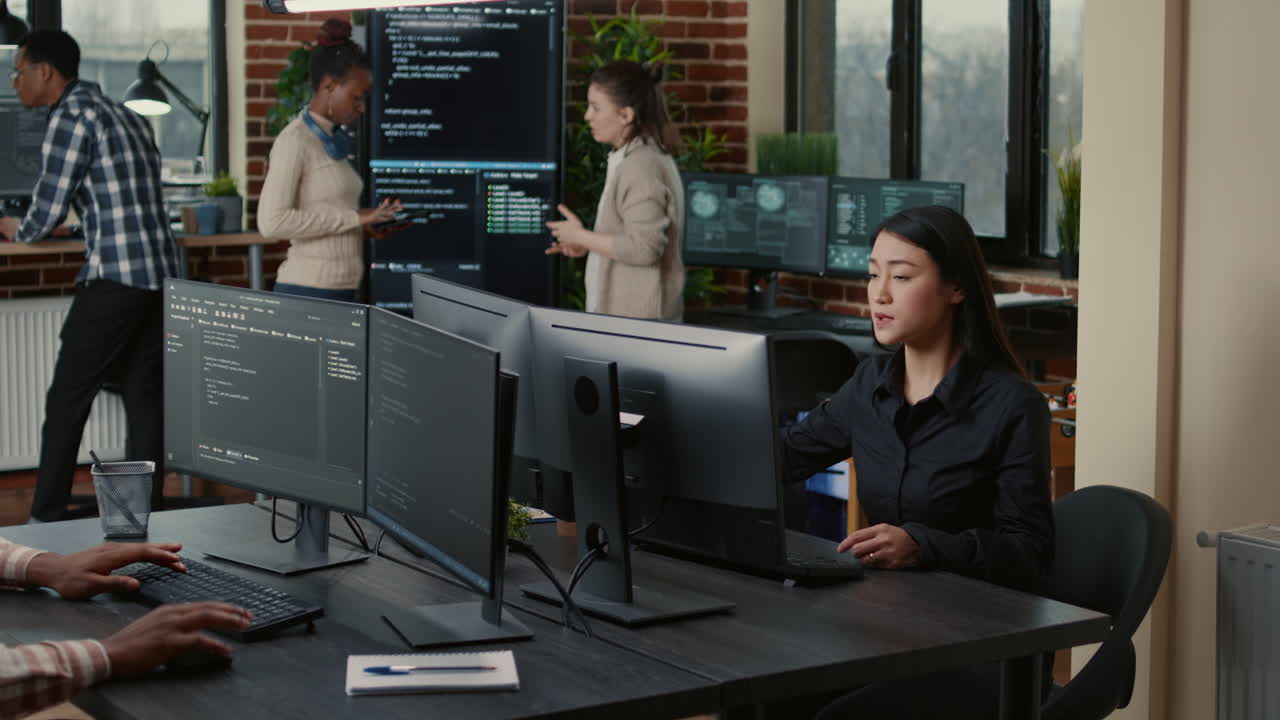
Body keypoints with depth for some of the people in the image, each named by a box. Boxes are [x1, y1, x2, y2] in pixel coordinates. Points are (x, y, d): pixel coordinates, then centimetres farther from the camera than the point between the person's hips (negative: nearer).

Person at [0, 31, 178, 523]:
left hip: (113, 280, -8)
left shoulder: (72, 114, -7)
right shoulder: (127, 117, 19)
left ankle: (46, 519, 7)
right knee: (146, 402, 9)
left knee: (67, 402, 2)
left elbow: (47, 214, -9)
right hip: (162, 278, 8)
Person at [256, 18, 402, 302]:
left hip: (342, 290, 8)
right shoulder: (294, 140, -10)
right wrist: (354, 218, -17)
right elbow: (272, 222, -19)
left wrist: (368, 222, 5)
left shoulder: (334, 140, 14)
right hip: (307, 289, -8)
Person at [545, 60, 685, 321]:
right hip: (628, 311, 10)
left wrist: (581, 236, -14)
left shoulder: (640, 167, -18)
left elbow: (644, 248, -23)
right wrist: (589, 245, 11)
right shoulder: (646, 157, 13)